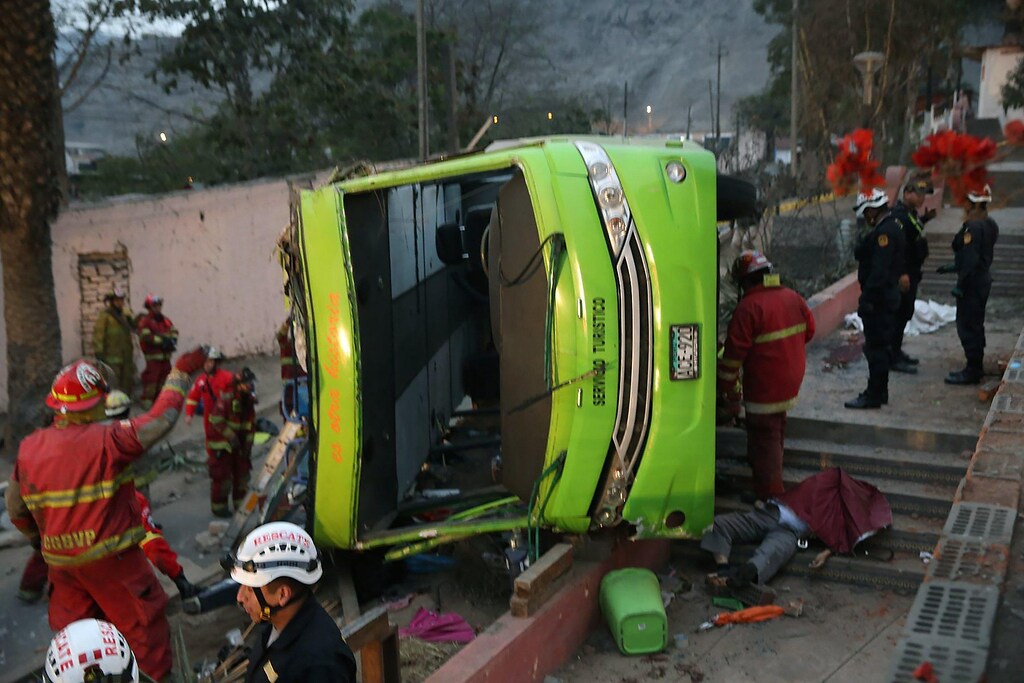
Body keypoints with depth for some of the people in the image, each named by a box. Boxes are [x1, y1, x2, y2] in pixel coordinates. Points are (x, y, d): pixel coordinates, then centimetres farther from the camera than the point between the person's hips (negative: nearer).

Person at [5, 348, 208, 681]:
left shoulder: (29, 448, -3)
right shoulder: (107, 440, -22)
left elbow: (15, 508, 8)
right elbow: (160, 419, -18)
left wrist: (35, 536, 27)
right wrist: (180, 372, -6)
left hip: (61, 561, 6)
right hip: (111, 559, -6)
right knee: (143, 621, 11)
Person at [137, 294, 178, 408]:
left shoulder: (166, 320, 16)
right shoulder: (145, 321, -5)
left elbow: (174, 331, 12)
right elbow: (146, 336, -16)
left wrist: (172, 340, -9)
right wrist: (162, 340, -19)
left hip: (165, 355, 7)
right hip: (153, 356, -7)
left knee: (164, 377, 12)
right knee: (151, 377, -9)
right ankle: (147, 400, -3)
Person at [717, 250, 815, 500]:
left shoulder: (748, 307, -21)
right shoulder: (794, 298, 2)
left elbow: (735, 353, -21)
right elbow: (809, 331, 16)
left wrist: (726, 388, -12)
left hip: (764, 388, -8)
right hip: (791, 383, 8)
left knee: (764, 439, 1)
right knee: (776, 432, 26)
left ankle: (769, 495, 5)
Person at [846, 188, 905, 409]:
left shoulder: (884, 232, -19)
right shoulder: (892, 227, 14)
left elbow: (879, 270, -24)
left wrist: (866, 299, -24)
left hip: (879, 300, -11)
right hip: (888, 297, 11)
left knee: (876, 347, -5)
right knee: (880, 346, 17)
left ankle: (874, 395, 1)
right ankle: (879, 392, 26)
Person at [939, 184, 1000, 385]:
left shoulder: (972, 226, -20)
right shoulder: (990, 225, 11)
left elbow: (970, 259, -24)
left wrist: (960, 284, -20)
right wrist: (954, 267, 22)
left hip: (972, 283, -10)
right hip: (983, 279, 10)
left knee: (967, 326, -5)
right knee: (976, 324, 17)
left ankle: (972, 371, -1)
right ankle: (976, 367, 26)